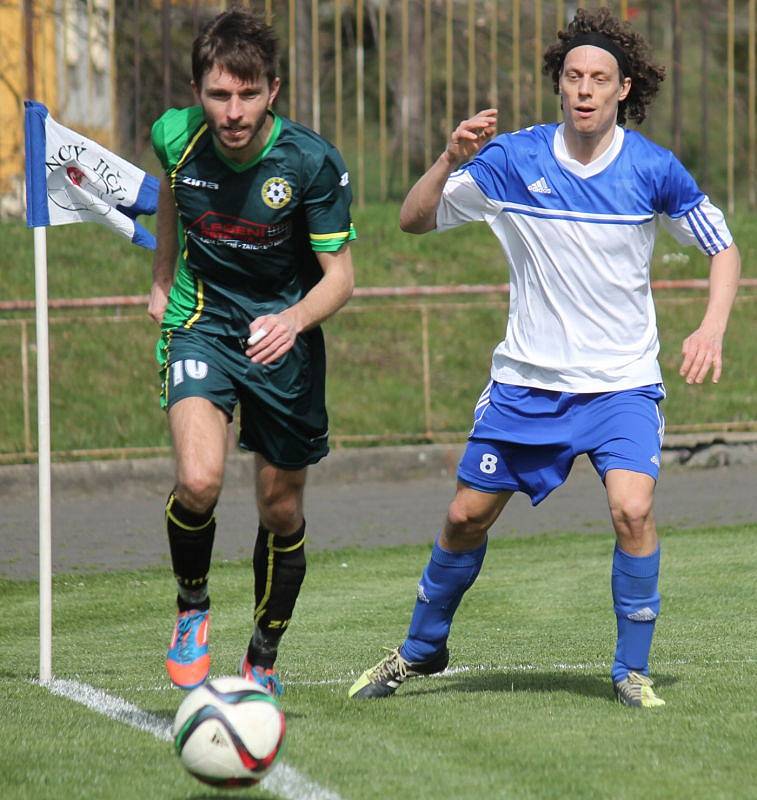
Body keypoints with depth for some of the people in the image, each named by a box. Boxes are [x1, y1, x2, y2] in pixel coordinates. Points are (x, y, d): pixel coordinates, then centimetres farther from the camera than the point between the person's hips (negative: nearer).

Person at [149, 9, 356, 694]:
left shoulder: (312, 162, -21)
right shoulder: (178, 136, -13)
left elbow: (340, 277, -15)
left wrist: (294, 319, -36)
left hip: (284, 335, 0)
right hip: (200, 322, 0)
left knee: (281, 510, 10)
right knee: (199, 479, -25)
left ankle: (263, 660, 32)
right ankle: (192, 606, 4)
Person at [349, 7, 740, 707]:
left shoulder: (653, 170, -9)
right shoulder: (513, 159, -7)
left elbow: (723, 248, 4)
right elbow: (414, 220, -6)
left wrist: (712, 328, -12)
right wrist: (450, 160, -24)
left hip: (622, 381, -2)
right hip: (527, 380, 2)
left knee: (632, 510, -22)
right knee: (467, 516, 7)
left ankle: (632, 670, -4)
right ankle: (422, 649, 31)